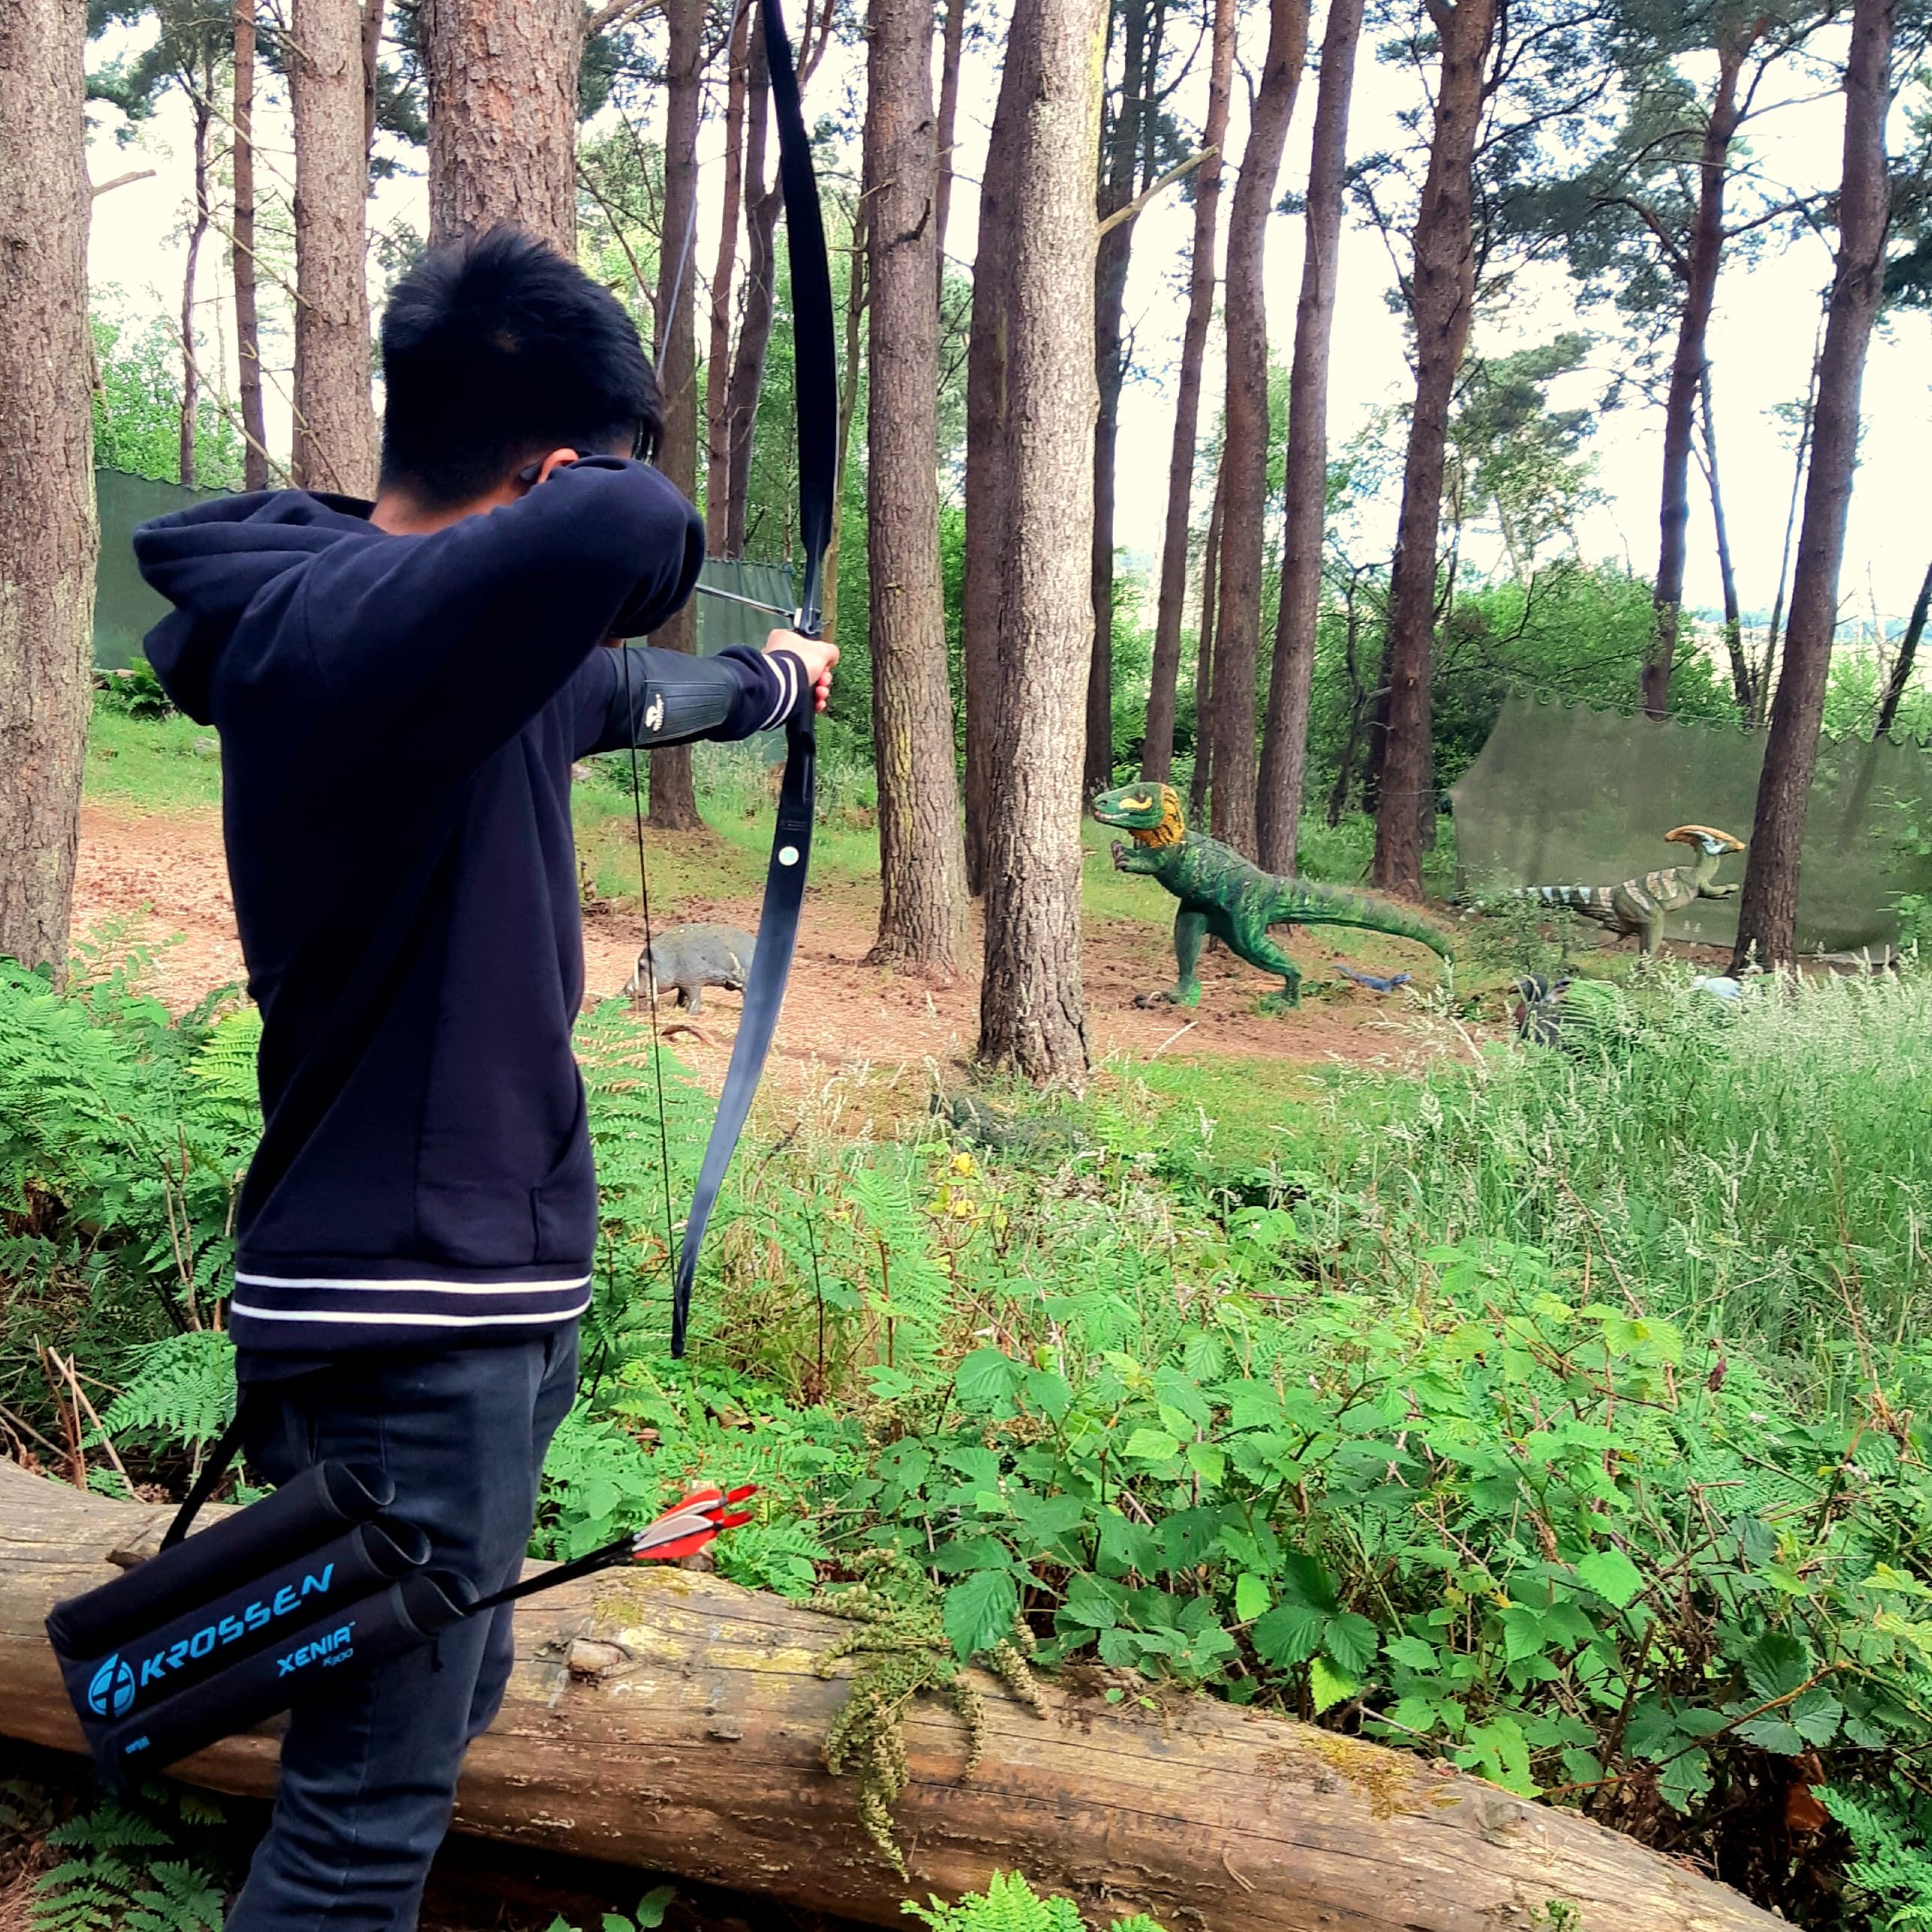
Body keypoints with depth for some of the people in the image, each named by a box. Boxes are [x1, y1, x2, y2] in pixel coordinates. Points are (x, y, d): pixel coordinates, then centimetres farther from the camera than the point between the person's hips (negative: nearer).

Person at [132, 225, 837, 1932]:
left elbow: (629, 691, 29)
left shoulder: (445, 639, 8)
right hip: (413, 1320, -10)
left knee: (443, 1709, 24)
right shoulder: (342, 629, -23)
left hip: (480, 1288, 10)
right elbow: (618, 538, -42)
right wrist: (625, 521, -17)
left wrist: (772, 681, 48)